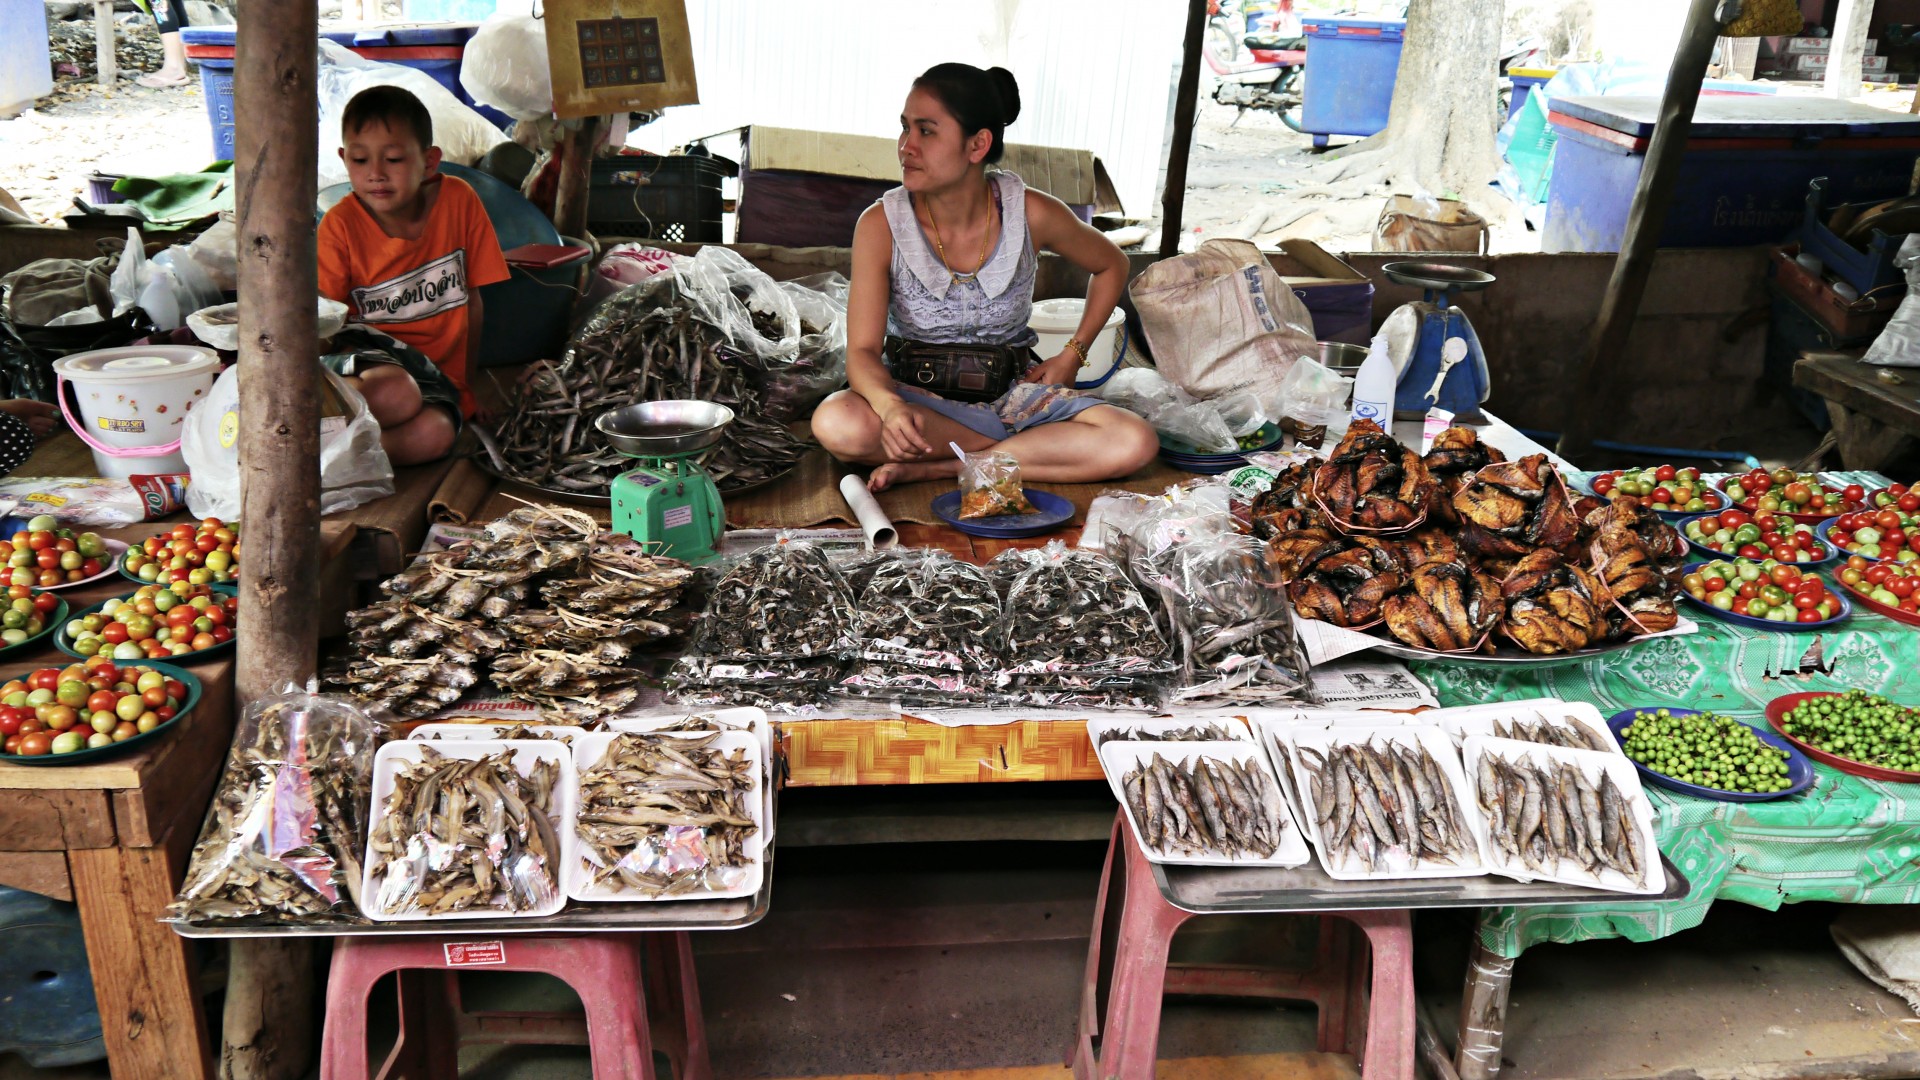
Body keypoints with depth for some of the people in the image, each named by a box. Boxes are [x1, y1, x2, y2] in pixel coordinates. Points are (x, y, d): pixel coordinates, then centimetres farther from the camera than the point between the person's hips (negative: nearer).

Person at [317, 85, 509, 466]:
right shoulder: (341, 224, -6)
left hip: (439, 373, 2)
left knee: (433, 434, -33)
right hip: (370, 361, -2)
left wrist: (465, 377, 10)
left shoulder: (458, 201, -1)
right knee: (396, 395, -39)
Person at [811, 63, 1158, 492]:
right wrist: (890, 406, -40)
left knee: (1135, 443, -25)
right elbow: (862, 351, -18)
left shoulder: (1031, 214, -12)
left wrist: (1072, 354, 0)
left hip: (1013, 390, 1)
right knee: (836, 424, -35)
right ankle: (1036, 450, -19)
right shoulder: (880, 226, -15)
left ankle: (936, 468, -21)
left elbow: (1112, 265, 9)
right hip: (919, 397, -1)